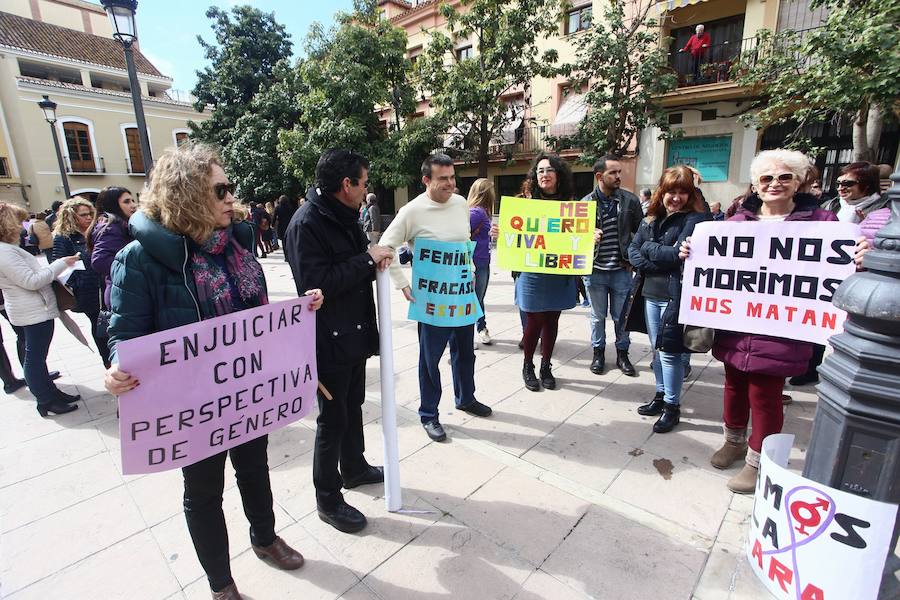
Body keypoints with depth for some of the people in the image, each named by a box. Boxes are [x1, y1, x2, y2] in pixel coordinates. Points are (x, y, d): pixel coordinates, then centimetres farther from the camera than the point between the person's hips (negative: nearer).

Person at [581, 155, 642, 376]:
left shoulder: (630, 200, -1)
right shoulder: (586, 203, -4)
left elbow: (640, 232, 6)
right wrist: (589, 238, -21)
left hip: (621, 270, 1)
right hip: (595, 271, 0)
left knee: (621, 316, 12)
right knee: (598, 316, 13)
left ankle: (622, 354, 30)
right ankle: (598, 353, 30)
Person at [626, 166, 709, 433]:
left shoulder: (695, 219, -7)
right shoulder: (651, 219, 11)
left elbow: (676, 255, -17)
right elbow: (632, 251, 5)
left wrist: (648, 247, -4)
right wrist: (655, 265, -10)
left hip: (675, 295, -6)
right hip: (650, 293, 6)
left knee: (669, 352, -1)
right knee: (657, 349, 15)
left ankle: (672, 406, 15)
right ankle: (661, 395, 31)